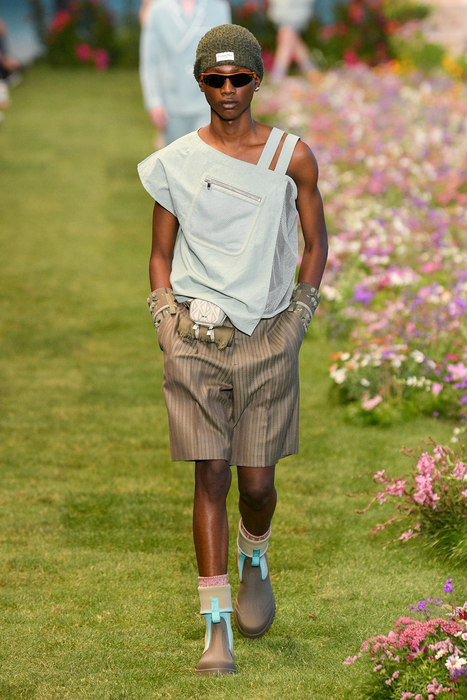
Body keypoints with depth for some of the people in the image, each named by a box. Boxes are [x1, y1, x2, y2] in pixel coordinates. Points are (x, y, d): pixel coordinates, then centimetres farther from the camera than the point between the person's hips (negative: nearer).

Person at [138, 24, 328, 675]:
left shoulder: (292, 157, 1)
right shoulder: (175, 163, 3)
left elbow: (316, 244, 10)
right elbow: (161, 256, 12)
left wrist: (297, 320, 2)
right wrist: (168, 325, 1)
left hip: (267, 335, 0)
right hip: (195, 335, 0)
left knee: (257, 482, 3)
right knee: (211, 477, -6)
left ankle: (255, 560, 39)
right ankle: (217, 630, -5)